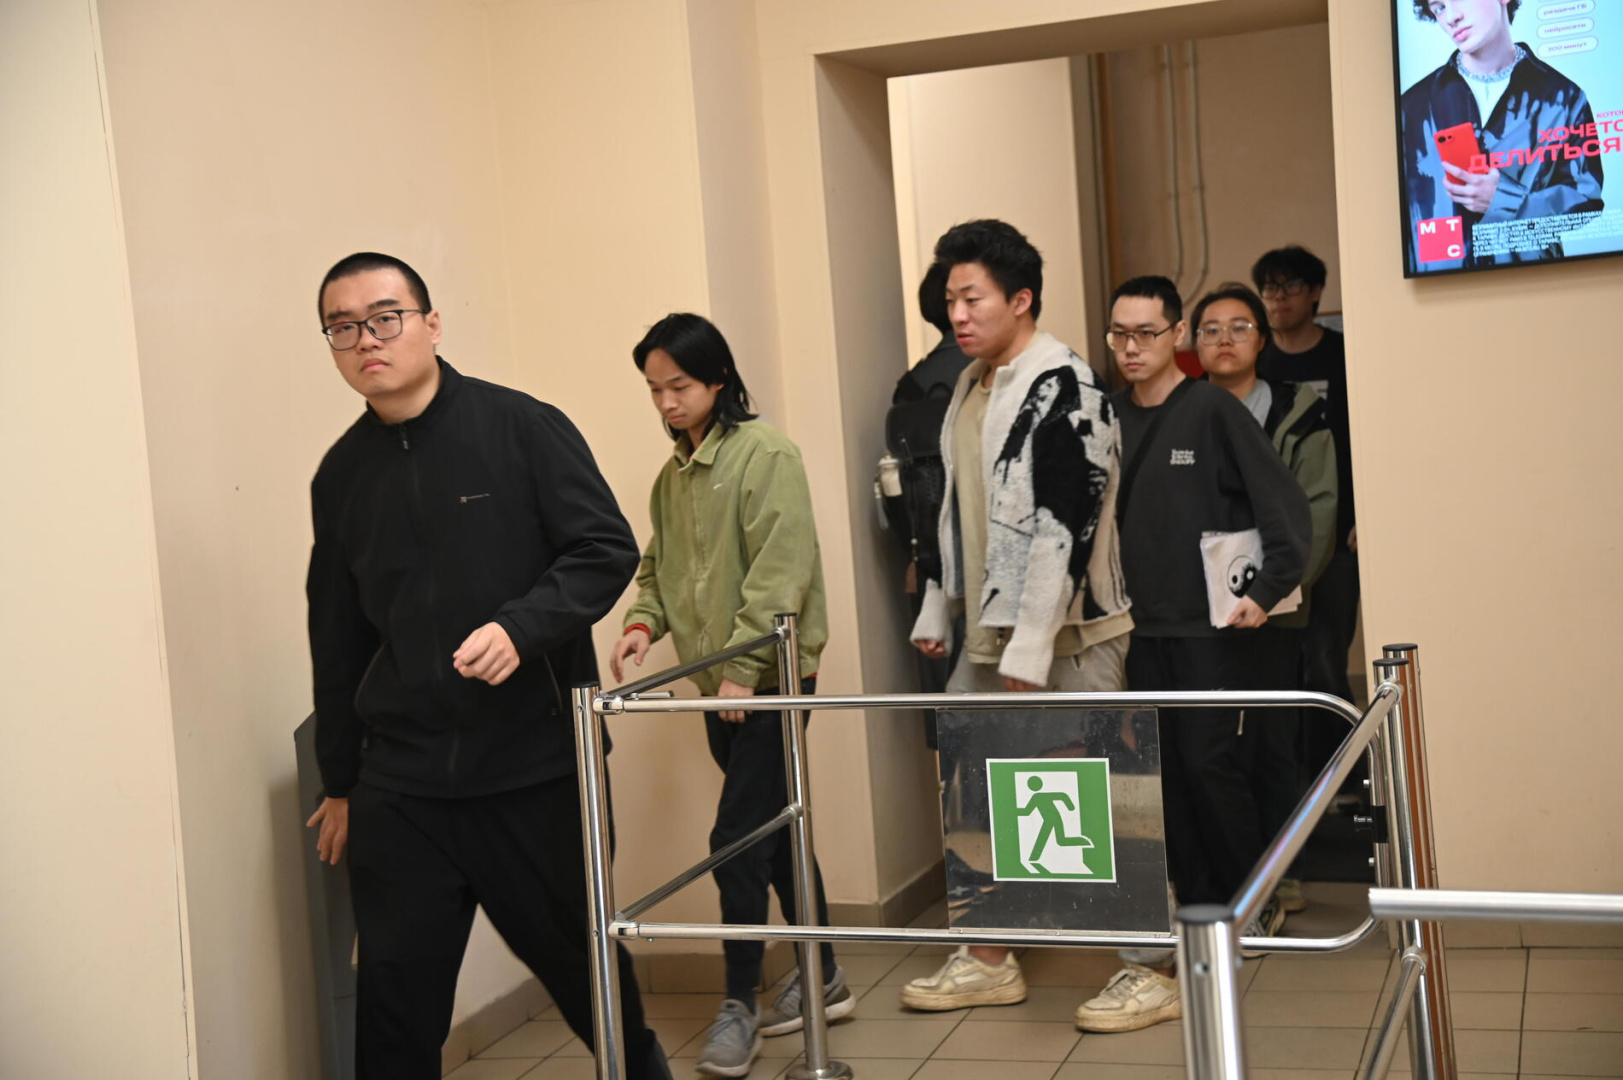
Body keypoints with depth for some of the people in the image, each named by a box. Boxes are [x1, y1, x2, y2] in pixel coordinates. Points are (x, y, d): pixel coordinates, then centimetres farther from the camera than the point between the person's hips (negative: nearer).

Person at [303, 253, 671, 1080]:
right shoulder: (341, 474, 9)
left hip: (538, 764, -3)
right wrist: (339, 783, 18)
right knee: (395, 990, 2)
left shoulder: (521, 428, -3)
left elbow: (608, 548, -6)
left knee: (582, 955, 11)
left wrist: (521, 626, -23)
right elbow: (337, 637, 15)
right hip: (400, 786, 3)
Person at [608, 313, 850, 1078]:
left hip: (770, 677, -7)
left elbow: (780, 568, -18)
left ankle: (740, 1002, 5)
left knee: (738, 839, -7)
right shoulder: (673, 473, 12)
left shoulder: (764, 454, -12)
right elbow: (660, 565, 16)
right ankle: (822, 977, 26)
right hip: (718, 684, 7)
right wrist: (644, 623, -4)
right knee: (776, 830, 14)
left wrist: (744, 666, -20)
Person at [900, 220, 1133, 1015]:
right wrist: (937, 609, 19)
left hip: (1067, 632, -9)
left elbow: (1067, 527, -22)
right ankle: (988, 959, 23)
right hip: (990, 629, 9)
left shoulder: (1065, 388, -15)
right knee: (972, 784, 11)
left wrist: (1030, 649, -25)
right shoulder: (969, 387, 12)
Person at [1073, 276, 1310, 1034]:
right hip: (1143, 628, 5)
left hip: (1212, 627, -5)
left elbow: (1286, 508, -9)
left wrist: (1266, 592, -11)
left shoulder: (1212, 411, -8)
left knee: (1208, 762, -4)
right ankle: (1199, 906, 19)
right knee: (1166, 771, 7)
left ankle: (1252, 908, 14)